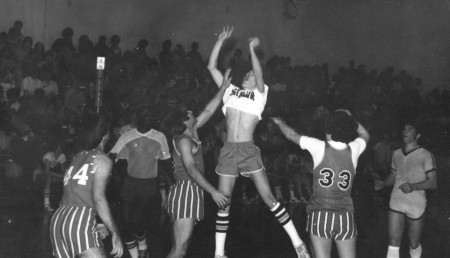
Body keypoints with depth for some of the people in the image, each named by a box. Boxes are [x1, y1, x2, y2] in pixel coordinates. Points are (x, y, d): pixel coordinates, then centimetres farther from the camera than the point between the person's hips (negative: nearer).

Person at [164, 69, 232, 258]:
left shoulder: (192, 134, 15)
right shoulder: (184, 140, -10)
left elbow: (209, 111, 22)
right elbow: (191, 170, -21)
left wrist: (224, 87, 20)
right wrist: (213, 192, -26)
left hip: (193, 193, 10)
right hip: (185, 191, -10)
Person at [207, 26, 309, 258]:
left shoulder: (260, 93, 10)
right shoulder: (230, 90, 17)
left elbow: (259, 74, -11)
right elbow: (212, 67, 12)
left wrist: (252, 49, -12)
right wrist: (221, 40, 9)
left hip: (249, 151, -2)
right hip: (228, 151, 3)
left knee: (269, 199, -6)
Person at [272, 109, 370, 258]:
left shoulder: (319, 147, -4)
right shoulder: (354, 150, 2)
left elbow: (291, 134, 10)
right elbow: (364, 134, 27)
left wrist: (279, 122, 28)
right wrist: (349, 119, 32)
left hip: (320, 214, -2)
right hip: (345, 217, 2)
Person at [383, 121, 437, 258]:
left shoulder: (425, 155, -7)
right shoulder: (396, 153, 9)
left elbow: (433, 182, -11)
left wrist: (413, 186, -25)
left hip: (416, 206, -3)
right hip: (396, 203, 3)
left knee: (414, 244, 10)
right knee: (393, 243, -5)